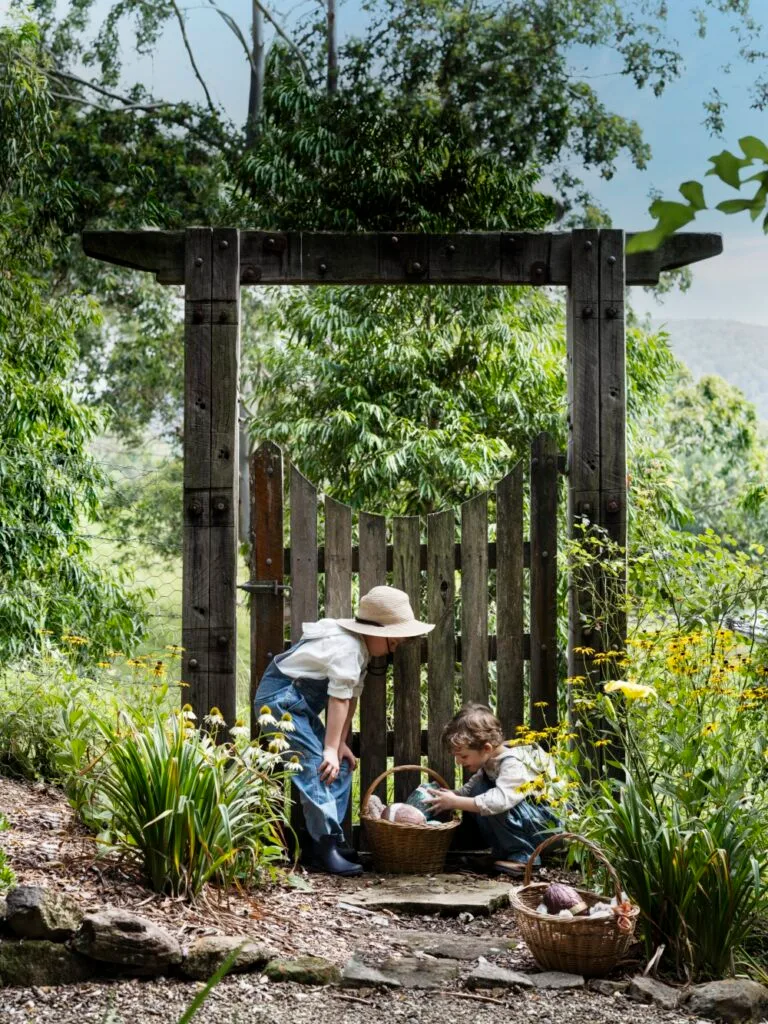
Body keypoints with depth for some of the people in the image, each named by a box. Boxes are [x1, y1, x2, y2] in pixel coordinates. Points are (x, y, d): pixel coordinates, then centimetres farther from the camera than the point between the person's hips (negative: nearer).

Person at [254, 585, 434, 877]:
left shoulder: (360, 648, 9)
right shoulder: (348, 648, -24)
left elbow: (352, 697, 7)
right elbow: (339, 701, -25)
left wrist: (341, 744, 5)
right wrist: (331, 748, -24)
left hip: (301, 705, 11)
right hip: (280, 697, -11)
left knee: (341, 765, 9)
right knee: (318, 767, -18)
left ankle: (334, 839, 13)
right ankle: (326, 849, -17)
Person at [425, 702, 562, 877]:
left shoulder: (514, 765, -26)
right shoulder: (489, 762, 2)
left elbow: (499, 800, -39)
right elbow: (470, 789, 9)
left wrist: (454, 802, -32)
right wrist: (450, 794, -10)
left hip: (552, 824, -9)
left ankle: (523, 856, -14)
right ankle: (505, 851, 0)